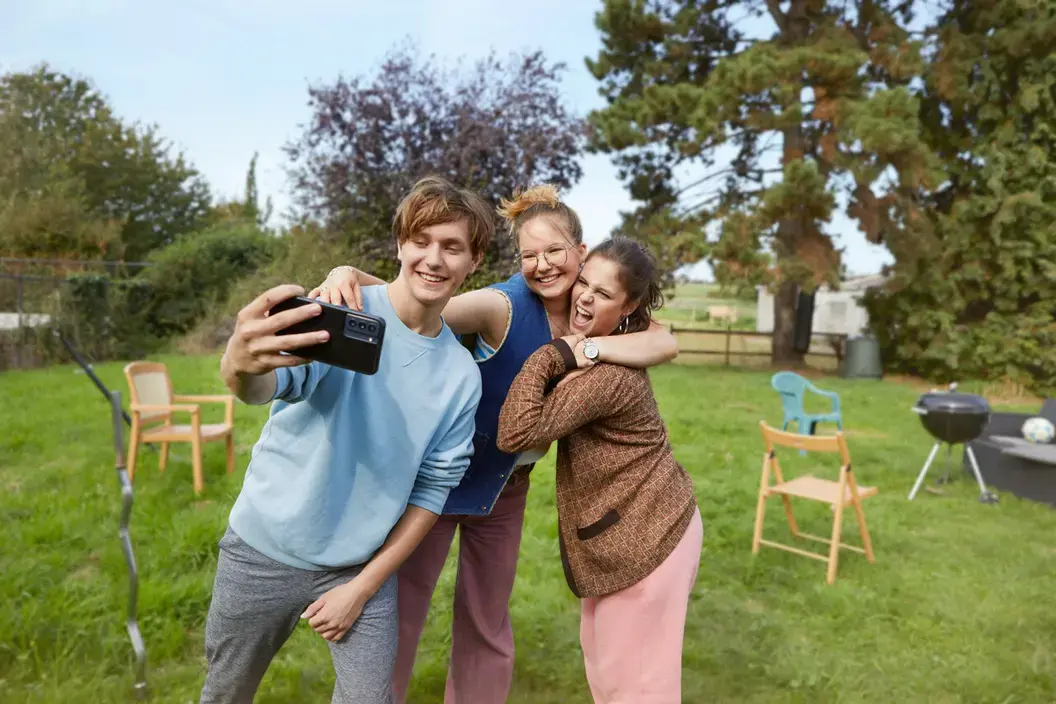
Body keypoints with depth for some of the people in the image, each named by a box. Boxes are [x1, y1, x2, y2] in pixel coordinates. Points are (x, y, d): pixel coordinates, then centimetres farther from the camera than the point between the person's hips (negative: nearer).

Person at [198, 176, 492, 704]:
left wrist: (364, 586, -4)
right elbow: (273, 382, -33)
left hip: (362, 565, 2)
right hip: (266, 550, -1)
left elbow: (433, 490, -1)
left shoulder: (462, 375, -4)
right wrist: (240, 366, -57)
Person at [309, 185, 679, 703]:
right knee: (399, 608, 4)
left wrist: (586, 347, -31)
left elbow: (664, 344, -19)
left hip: (505, 486, 5)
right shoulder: (502, 307, -23)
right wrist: (352, 276, -44)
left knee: (487, 624, 17)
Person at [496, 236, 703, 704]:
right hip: (637, 528, 10)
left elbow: (515, 433, -34)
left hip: (644, 538, -10)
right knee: (605, 657, 24)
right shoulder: (590, 348, 1)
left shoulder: (608, 374, -28)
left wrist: (550, 355, -27)